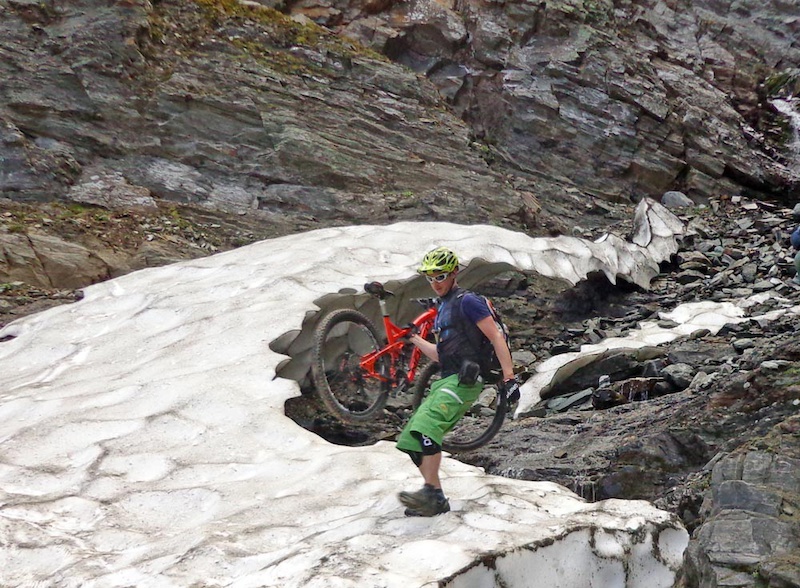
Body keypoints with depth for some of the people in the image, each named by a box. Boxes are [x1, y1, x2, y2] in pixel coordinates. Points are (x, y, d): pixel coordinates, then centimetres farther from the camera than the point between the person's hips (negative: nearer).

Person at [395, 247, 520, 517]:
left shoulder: (466, 301, -5)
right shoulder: (442, 309, 23)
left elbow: (496, 337, -11)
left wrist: (509, 377, -17)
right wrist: (414, 339, 28)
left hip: (464, 380, -10)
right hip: (446, 381, 10)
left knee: (426, 426, -28)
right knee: (411, 440, 3)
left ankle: (432, 493, -27)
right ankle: (435, 502, 7)